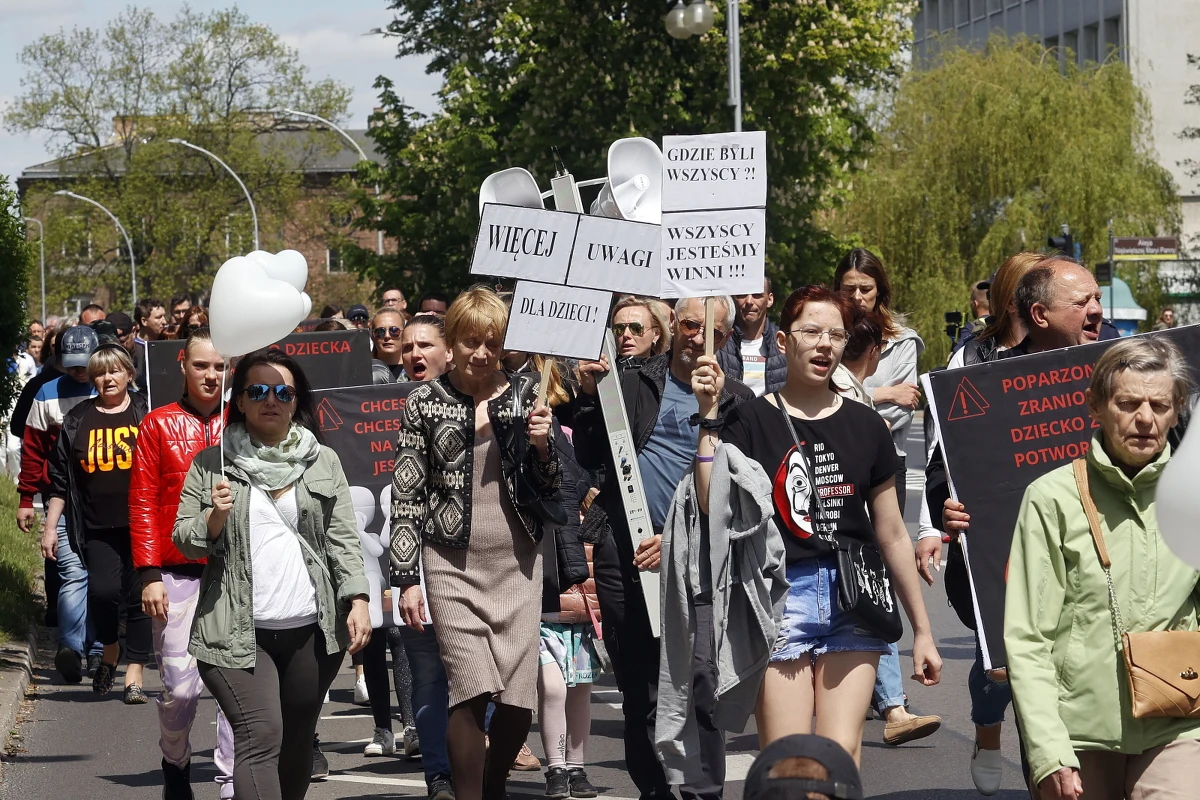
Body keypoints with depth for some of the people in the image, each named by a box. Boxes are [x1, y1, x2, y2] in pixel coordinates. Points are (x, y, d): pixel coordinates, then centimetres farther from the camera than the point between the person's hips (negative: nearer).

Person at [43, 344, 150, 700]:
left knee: (138, 597, -2)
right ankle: (109, 650, 15)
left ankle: (134, 675, 6)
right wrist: (51, 526, 8)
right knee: (103, 590, -14)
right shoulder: (78, 420, 10)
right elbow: (60, 477, 12)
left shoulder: (146, 413, 6)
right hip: (98, 527, 1)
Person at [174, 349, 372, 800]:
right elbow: (184, 541, 6)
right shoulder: (211, 464, 5)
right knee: (260, 736, -16)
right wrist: (215, 516, -14)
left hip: (311, 630, 3)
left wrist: (357, 600, -4)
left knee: (297, 743, 9)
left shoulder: (323, 462, 11)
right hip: (238, 633, -3)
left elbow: (344, 539, 8)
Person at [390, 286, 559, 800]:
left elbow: (553, 491, 12)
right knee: (472, 690, -15)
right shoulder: (426, 402, 2)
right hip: (452, 564, -2)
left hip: (517, 563, 2)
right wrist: (406, 578, -3)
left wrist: (543, 445, -8)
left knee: (519, 699, -1)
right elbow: (406, 495, 2)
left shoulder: (526, 395, 7)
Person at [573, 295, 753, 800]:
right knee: (637, 689, 7)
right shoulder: (632, 385, 12)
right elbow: (590, 460, 9)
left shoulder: (737, 402, 7)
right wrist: (589, 397, -3)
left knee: (698, 679, -15)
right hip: (623, 551, 2)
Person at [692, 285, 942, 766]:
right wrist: (709, 417, -13)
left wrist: (922, 631, 17)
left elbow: (892, 536, 16)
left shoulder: (865, 427, 12)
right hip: (781, 597, -2)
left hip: (854, 600, 2)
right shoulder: (752, 420, 2)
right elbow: (714, 504, -13)